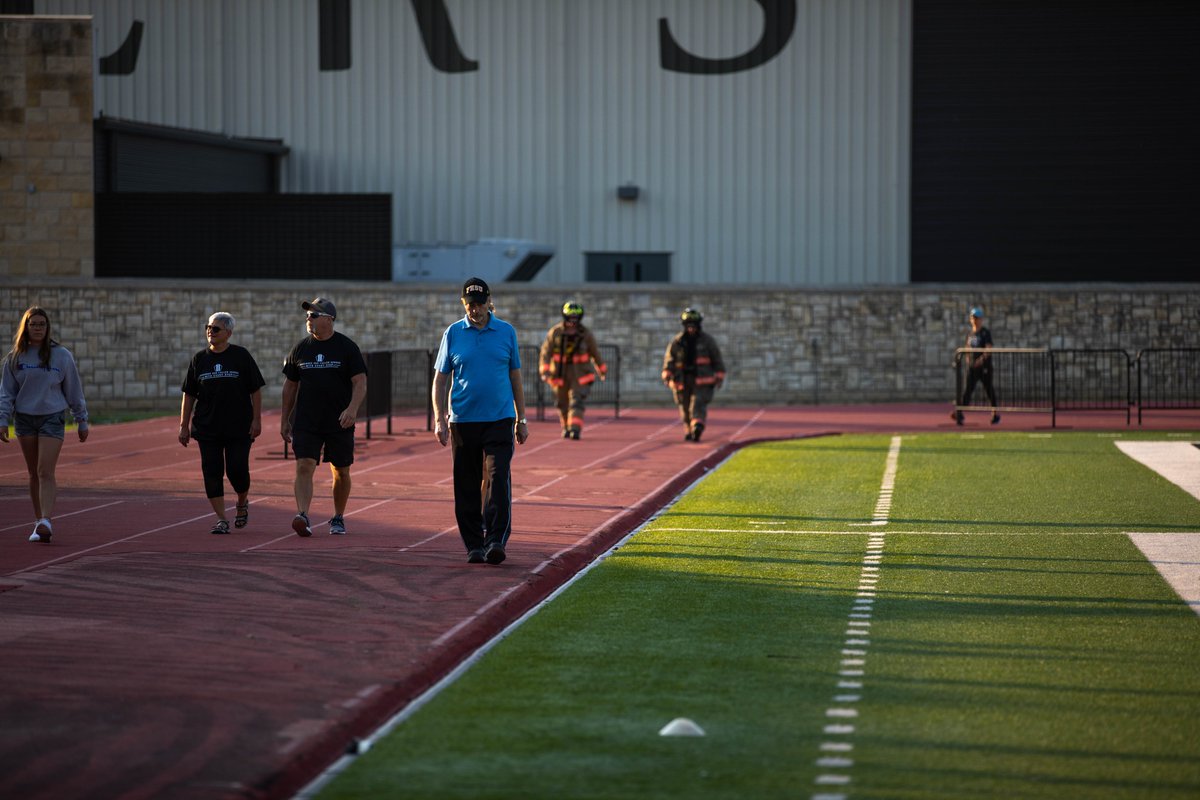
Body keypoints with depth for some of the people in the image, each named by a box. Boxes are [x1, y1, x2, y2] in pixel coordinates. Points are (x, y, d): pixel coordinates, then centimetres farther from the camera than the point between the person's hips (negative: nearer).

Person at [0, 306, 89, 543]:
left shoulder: (61, 356, -1)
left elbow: (74, 391, 5)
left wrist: (82, 421, 7)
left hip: (52, 417, -3)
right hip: (24, 418, 3)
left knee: (46, 472, -13)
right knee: (34, 473, 10)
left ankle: (46, 522, -22)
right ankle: (39, 520, 19)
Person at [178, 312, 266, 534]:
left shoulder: (241, 356, 0)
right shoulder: (199, 359, 8)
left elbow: (256, 390, 0)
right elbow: (189, 395, 10)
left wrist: (257, 419, -7)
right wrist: (184, 426, 5)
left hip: (239, 427, -3)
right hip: (207, 428, 3)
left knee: (237, 470, -4)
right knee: (212, 473, -2)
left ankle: (242, 503, 26)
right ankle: (221, 520, 3)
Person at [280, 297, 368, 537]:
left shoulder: (347, 347, -2)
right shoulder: (301, 348, 8)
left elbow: (360, 382, -7)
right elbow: (290, 385, 16)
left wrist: (352, 409, -24)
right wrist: (285, 420, 13)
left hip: (340, 423, -2)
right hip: (306, 422, 2)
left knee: (341, 472, 8)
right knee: (304, 467, -15)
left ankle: (338, 518, 25)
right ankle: (302, 516, -25)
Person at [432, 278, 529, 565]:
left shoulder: (506, 332, 7)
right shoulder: (453, 334, 5)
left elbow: (515, 377, 13)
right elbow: (440, 379, 7)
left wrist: (522, 419, 11)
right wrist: (439, 420, -2)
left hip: (500, 419, -1)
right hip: (463, 421, 1)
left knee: (498, 480, -12)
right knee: (467, 486, 3)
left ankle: (496, 541, -13)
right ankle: (474, 545, 11)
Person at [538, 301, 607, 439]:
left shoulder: (585, 334, -5)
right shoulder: (555, 333, -8)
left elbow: (595, 353, 8)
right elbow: (545, 352, -12)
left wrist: (602, 370, 18)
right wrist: (545, 371, -25)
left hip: (580, 375, -1)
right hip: (560, 374, 1)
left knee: (577, 401, -16)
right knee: (562, 403, 12)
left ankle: (575, 429, -24)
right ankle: (566, 427, 34)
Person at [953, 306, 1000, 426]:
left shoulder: (985, 333, -5)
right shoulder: (969, 334, 13)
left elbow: (989, 349, -16)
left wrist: (982, 358, -30)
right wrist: (967, 358, 5)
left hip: (984, 366, -4)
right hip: (972, 366, 4)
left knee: (989, 389, 6)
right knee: (967, 390, -7)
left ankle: (995, 413, 20)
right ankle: (959, 413, -18)